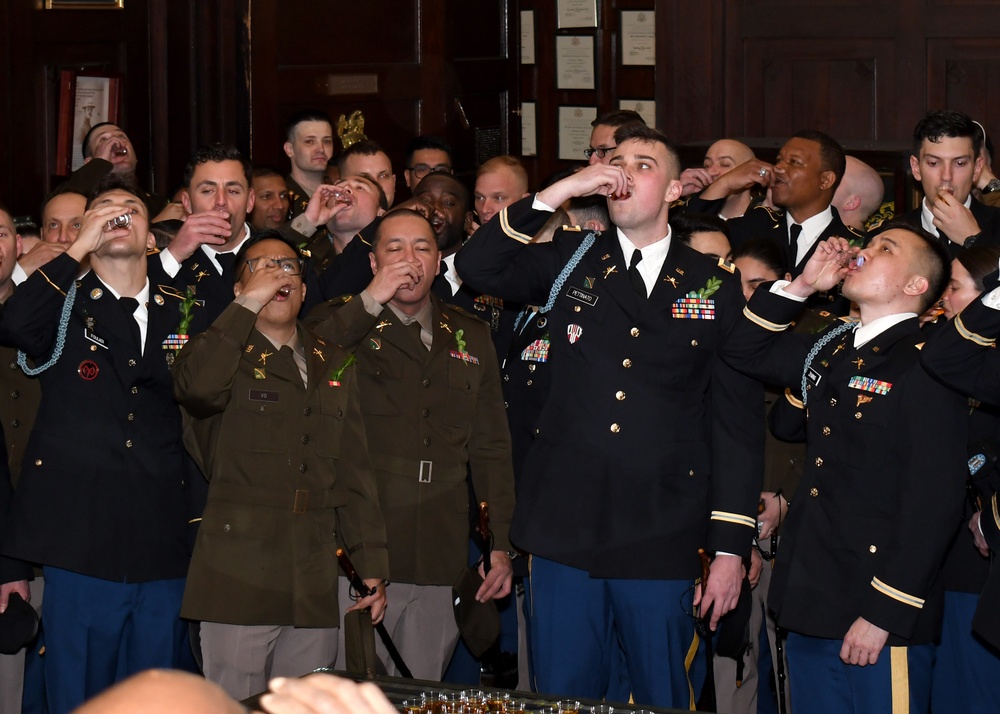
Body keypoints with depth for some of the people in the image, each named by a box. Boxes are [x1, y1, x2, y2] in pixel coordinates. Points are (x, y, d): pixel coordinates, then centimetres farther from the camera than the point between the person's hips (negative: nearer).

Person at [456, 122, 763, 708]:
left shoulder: (716, 286, 5)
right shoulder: (571, 264, 10)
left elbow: (738, 420, 2)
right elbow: (477, 266, -3)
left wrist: (731, 547, -3)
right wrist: (558, 193, -9)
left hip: (663, 543, -1)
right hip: (566, 531, 1)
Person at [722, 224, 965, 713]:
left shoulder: (926, 365, -10)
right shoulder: (832, 352, 14)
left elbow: (935, 500, -16)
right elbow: (743, 351, 26)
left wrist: (884, 613, -19)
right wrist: (803, 285, 11)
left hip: (879, 618, -7)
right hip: (810, 604, 8)